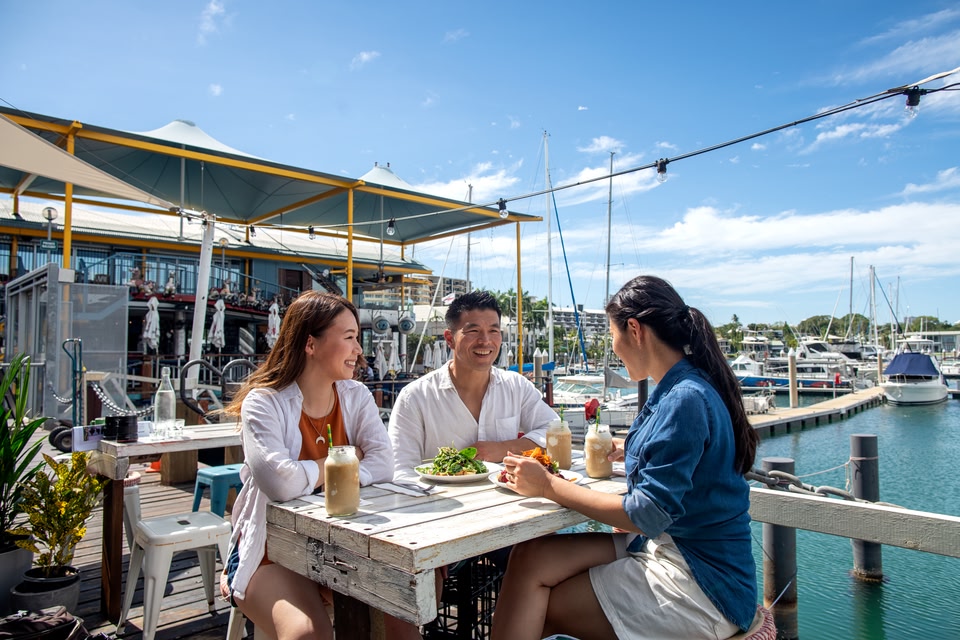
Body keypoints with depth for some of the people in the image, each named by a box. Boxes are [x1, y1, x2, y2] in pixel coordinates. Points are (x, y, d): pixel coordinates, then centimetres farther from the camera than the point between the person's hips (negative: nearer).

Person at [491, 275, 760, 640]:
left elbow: (647, 515, -23)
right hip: (665, 546, 8)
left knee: (541, 608, -7)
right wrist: (627, 452, 26)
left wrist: (548, 485, -18)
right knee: (530, 556, -6)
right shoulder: (679, 388, 7)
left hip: (701, 585, -8)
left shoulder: (685, 399, -22)